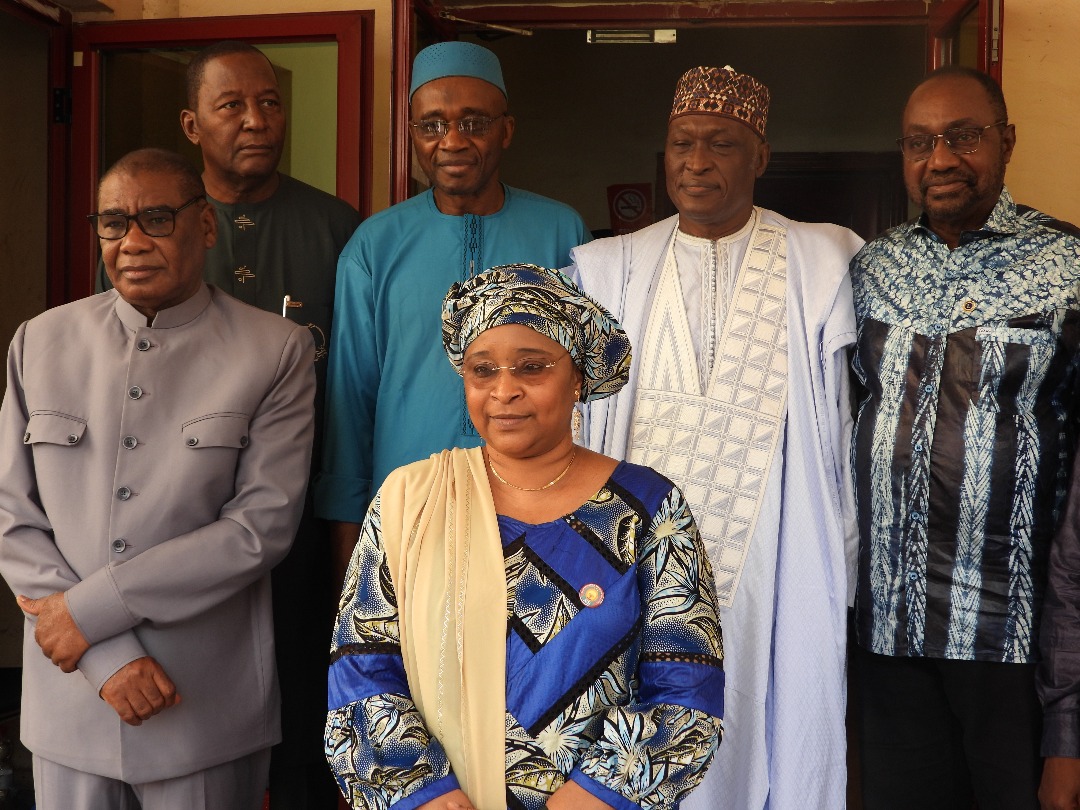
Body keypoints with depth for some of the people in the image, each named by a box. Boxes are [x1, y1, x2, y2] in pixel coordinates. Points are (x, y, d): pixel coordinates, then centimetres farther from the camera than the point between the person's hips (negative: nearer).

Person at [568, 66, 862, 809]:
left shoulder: (818, 265, 0)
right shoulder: (613, 268, 6)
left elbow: (835, 436, 1)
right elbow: (582, 427, 9)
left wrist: (839, 576, 1)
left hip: (771, 575, -2)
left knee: (764, 742, 5)